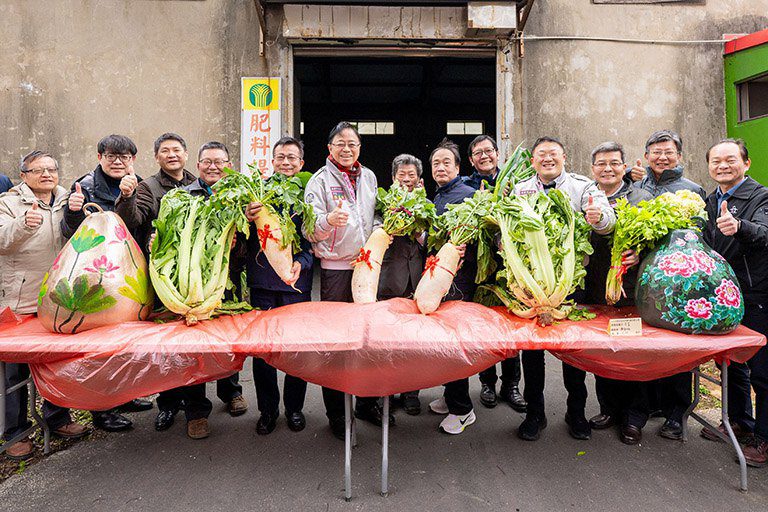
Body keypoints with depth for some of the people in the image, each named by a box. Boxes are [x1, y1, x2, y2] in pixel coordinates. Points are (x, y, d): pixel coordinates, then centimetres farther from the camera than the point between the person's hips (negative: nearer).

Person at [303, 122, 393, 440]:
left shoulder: (368, 177, 14)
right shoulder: (320, 180, -1)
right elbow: (309, 229, -9)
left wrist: (380, 230, 4)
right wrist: (329, 220, -30)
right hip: (335, 267, -4)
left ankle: (367, 403, 27)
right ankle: (335, 411, 15)